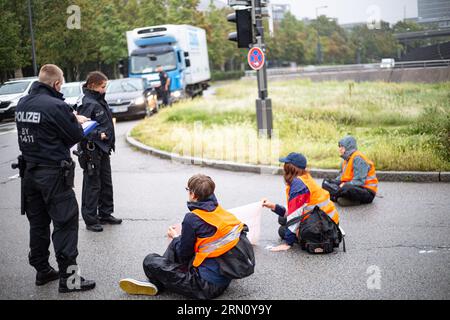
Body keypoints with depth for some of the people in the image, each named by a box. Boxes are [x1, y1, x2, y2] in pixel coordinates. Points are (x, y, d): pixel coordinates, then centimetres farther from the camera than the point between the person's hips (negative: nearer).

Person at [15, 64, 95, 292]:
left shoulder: (22, 104, 6)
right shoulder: (55, 106, -18)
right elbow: (75, 136, -11)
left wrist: (71, 119, 11)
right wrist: (76, 122, 10)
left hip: (30, 171, 8)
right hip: (54, 173, -8)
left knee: (37, 222, 15)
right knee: (65, 223, -2)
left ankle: (42, 270, 25)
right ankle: (68, 278, 0)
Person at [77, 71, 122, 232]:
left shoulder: (100, 101, 11)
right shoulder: (88, 104, -17)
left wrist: (109, 143, 19)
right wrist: (98, 134, -30)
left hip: (103, 150, 9)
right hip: (92, 151, -9)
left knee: (106, 183, 17)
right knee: (92, 185, -1)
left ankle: (106, 214, 29)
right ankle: (90, 220, 9)